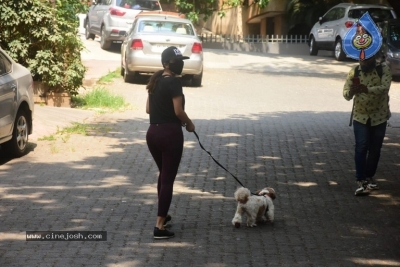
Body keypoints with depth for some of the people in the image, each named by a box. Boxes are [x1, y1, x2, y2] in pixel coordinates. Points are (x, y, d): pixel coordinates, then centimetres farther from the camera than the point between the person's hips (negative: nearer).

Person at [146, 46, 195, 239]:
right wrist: (189, 124, -1)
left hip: (152, 132, 8)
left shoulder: (156, 80, 12)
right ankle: (159, 227, -5)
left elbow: (148, 109, 14)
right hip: (170, 133, -8)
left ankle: (162, 215, 38)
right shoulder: (173, 81, -14)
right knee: (168, 179, -2)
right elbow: (178, 111, -18)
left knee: (163, 174, 25)